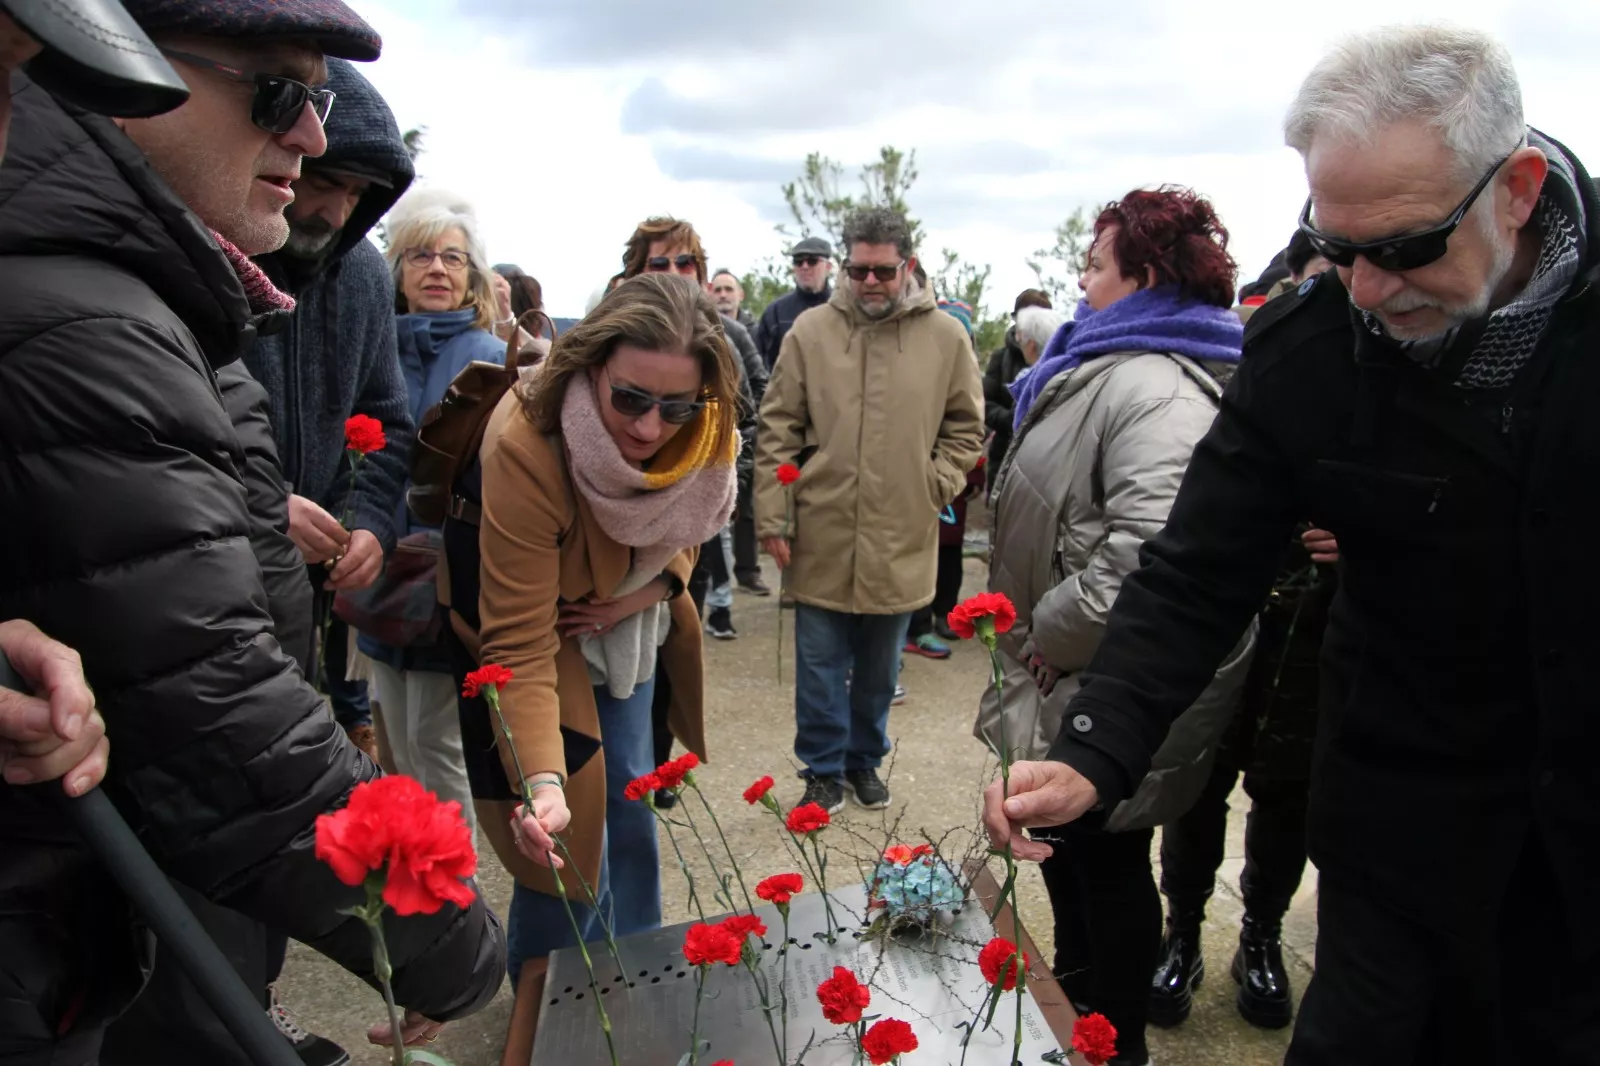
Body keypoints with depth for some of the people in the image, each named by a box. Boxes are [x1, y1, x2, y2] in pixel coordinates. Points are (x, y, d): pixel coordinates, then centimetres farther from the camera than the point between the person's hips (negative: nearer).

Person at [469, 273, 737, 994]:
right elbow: (519, 645, -37)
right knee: (568, 832, -6)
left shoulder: (703, 430, -22)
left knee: (629, 799, 14)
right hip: (544, 630, -5)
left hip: (628, 619, 5)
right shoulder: (525, 444, -39)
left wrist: (641, 596, -16)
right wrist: (543, 780, -48)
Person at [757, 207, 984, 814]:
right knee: (820, 664, 9)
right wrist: (772, 516, -4)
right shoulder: (810, 332, -2)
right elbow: (777, 430, 0)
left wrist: (937, 488, -3)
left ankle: (865, 760, 35)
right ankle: (824, 769, 26)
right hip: (821, 535, 0)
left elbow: (966, 427, 9)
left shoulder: (946, 338, -1)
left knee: (878, 668, 16)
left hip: (901, 539, 1)